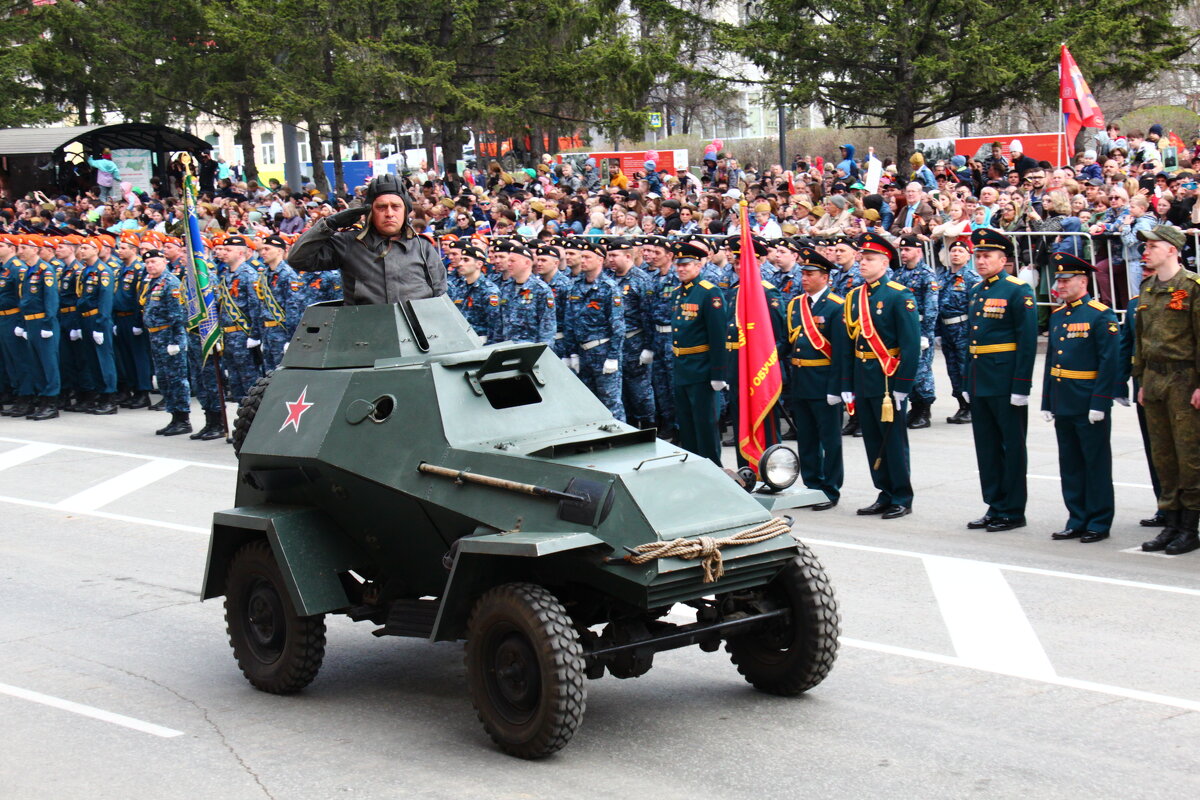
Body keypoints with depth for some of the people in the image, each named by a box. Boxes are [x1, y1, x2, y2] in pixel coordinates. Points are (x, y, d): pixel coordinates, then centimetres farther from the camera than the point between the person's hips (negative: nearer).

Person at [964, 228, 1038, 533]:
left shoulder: (1019, 291, -9)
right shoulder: (975, 293, 13)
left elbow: (1028, 341, -13)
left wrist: (1021, 387, -17)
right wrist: (967, 383, 16)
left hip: (1006, 382, -8)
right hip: (980, 380, 8)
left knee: (1012, 447, 1)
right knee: (987, 447, 11)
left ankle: (1013, 511, 7)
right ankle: (995, 507, 19)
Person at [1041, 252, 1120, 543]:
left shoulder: (1101, 316, -10)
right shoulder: (1057, 316, 12)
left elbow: (1110, 363, -14)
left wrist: (1100, 403, -18)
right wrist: (1047, 402, 13)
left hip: (1089, 406, -7)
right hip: (1063, 405, 7)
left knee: (1096, 464, 2)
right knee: (1070, 465, 11)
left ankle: (1099, 523, 9)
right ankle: (1077, 521, 19)